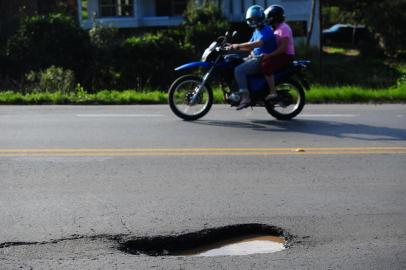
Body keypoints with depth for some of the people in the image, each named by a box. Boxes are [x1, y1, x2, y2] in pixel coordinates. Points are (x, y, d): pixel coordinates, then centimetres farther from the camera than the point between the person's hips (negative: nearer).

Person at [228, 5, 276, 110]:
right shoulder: (256, 31, 19)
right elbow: (250, 46, 21)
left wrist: (238, 45, -30)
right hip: (255, 58, 10)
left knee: (239, 70, -25)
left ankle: (245, 97, -28)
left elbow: (258, 43, -30)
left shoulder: (266, 31, -13)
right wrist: (234, 47, 5)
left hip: (263, 59, -10)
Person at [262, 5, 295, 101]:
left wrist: (269, 55, -28)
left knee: (266, 66, -29)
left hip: (286, 56, -11)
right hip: (280, 55, 11)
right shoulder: (276, 28, 18)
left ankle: (273, 92, -29)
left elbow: (283, 48, -23)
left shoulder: (283, 28, -14)